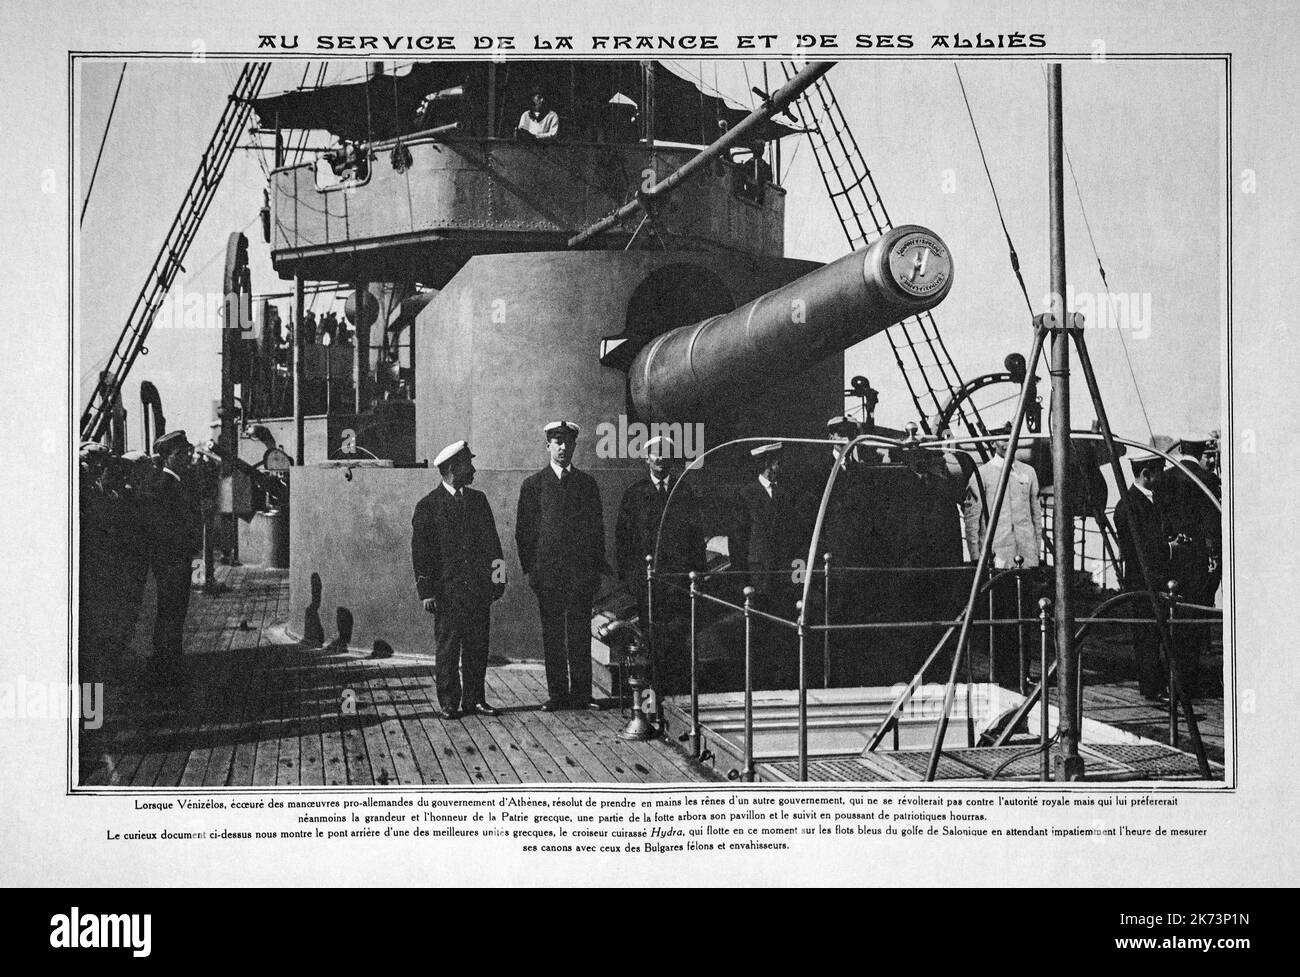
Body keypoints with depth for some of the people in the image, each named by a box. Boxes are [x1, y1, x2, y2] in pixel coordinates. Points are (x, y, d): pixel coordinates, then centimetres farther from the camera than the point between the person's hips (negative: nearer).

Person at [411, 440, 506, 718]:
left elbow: (492, 542, 15)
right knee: (447, 649, -1)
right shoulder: (428, 506, -1)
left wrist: (498, 578, 8)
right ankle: (449, 703, 6)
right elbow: (420, 552, -3)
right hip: (447, 590, -4)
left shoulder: (478, 500, 13)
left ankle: (475, 699, 14)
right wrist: (426, 591, -9)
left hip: (479, 588, 4)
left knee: (477, 647, 6)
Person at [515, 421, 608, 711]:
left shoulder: (587, 483, 12)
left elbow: (597, 527, 12)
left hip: (582, 570, 1)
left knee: (580, 632, 1)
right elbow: (523, 530, 5)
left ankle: (581, 694, 6)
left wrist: (597, 567, 4)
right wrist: (530, 569, -3)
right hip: (547, 572, -1)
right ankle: (557, 694, 7)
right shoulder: (533, 484, 6)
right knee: (552, 634, 2)